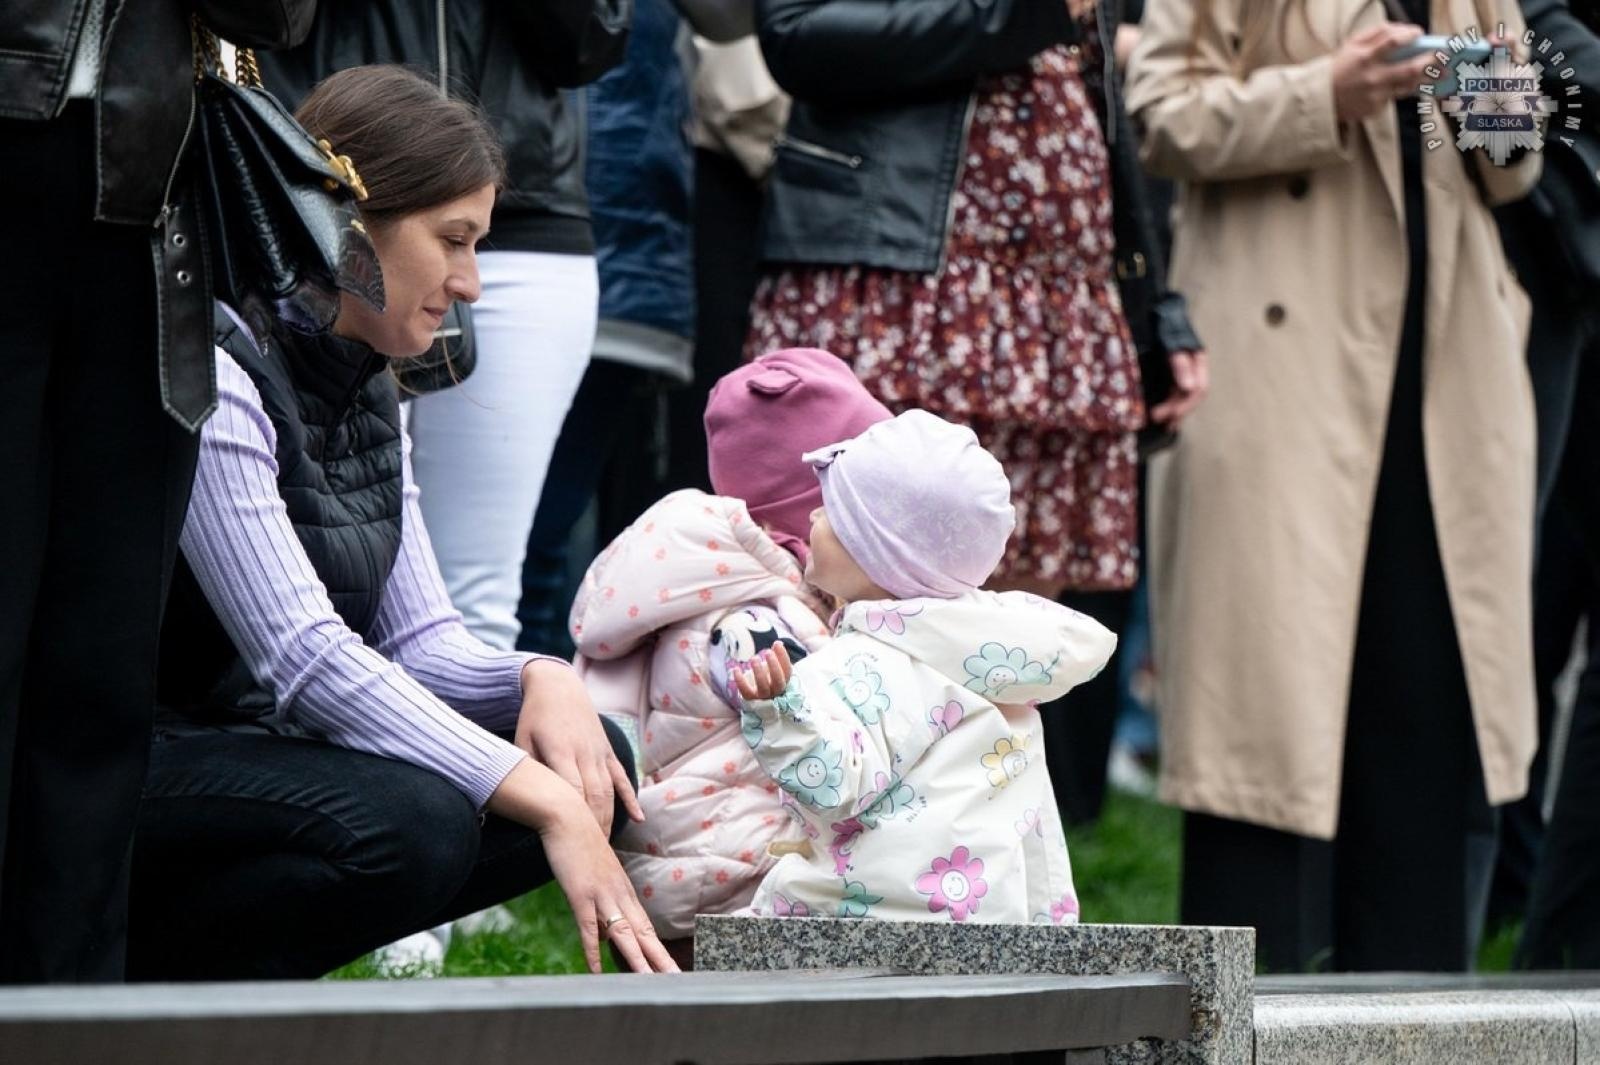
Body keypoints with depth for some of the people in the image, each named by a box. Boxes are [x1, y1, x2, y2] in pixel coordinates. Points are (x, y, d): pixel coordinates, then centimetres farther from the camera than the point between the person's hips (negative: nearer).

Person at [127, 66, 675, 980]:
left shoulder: (369, 395, 11)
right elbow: (300, 656, -27)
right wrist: (541, 803, -30)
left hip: (245, 749, 9)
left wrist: (539, 682, -15)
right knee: (405, 818, -34)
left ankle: (250, 968, -1)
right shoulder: (212, 373, -19)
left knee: (595, 763, -3)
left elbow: (420, 639, 9)